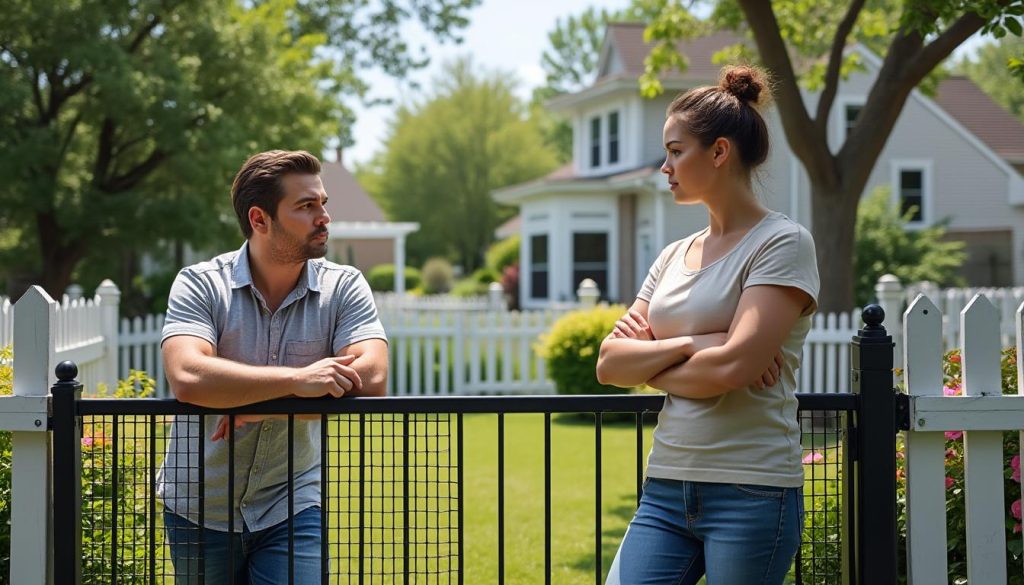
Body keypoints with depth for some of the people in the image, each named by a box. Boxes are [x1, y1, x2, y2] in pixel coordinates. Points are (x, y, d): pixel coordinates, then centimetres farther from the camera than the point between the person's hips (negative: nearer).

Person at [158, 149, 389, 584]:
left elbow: (370, 378, -19)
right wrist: (298, 380, -30)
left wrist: (251, 406, -22)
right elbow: (187, 377, -27)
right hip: (198, 510, 0)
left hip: (289, 510, 0)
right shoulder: (201, 285, -9)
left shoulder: (344, 287, -3)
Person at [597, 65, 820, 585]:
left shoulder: (782, 243, -5)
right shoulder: (674, 256, 15)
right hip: (665, 487, 6)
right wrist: (687, 345, -8)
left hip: (751, 492, -6)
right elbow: (609, 364, 8)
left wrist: (648, 364, 0)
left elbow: (732, 366, -17)